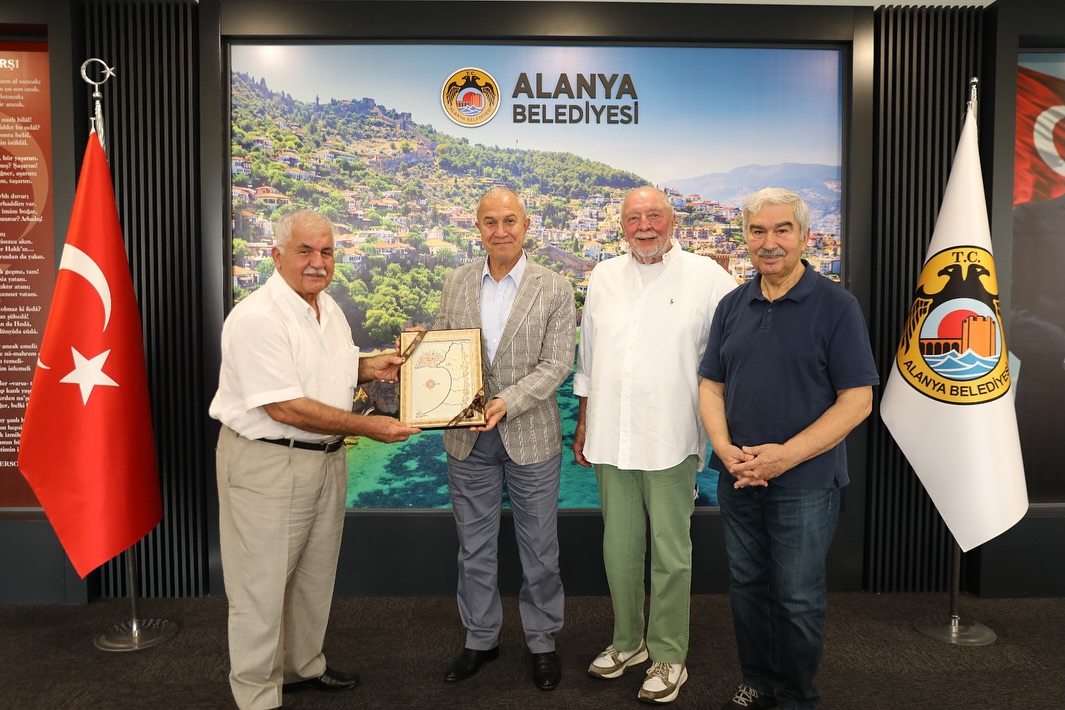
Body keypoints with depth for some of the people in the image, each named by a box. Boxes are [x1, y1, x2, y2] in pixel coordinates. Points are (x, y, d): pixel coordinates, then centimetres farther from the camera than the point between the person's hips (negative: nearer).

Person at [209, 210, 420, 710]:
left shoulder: (329, 308, 7)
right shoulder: (257, 318, -21)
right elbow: (284, 407, -25)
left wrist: (370, 366, 2)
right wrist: (368, 426, -21)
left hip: (326, 458, 9)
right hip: (266, 464, -9)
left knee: (315, 575, 21)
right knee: (262, 585, 6)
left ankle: (303, 667, 41)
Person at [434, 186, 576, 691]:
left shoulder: (554, 288, -7)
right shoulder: (456, 283, 3)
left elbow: (556, 365, -11)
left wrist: (507, 402, -23)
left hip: (531, 436, -2)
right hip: (468, 438, 3)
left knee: (538, 548, 12)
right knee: (474, 547, 16)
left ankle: (542, 642, 32)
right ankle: (480, 639, 35)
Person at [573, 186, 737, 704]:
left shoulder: (706, 276, -4)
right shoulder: (604, 277, 10)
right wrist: (583, 425, 16)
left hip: (670, 441, -4)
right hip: (610, 440, 4)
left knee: (670, 553, 5)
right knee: (619, 549, 14)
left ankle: (668, 656, 22)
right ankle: (627, 641, 33)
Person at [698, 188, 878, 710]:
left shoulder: (835, 306, -9)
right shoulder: (733, 305, 6)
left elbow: (857, 400, -12)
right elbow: (711, 385, 7)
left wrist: (787, 454, -20)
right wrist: (724, 448, -10)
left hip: (804, 482, -4)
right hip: (737, 478, 5)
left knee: (797, 599, 8)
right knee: (747, 586, 16)